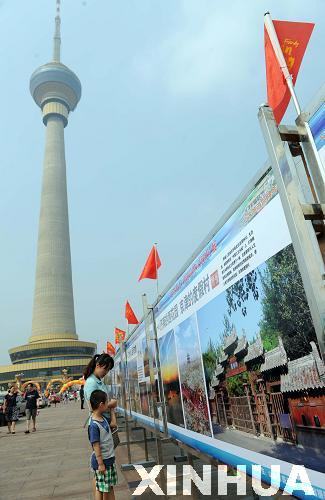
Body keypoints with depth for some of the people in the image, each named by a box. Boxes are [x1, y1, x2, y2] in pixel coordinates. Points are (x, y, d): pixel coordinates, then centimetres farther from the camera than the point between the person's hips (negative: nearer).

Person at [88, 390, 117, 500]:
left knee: (110, 486, 20)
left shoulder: (103, 418, -1)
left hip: (110, 459, 8)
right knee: (101, 489, 8)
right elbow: (95, 445, -22)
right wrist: (100, 463, -20)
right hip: (102, 461, -8)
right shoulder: (94, 425, -25)